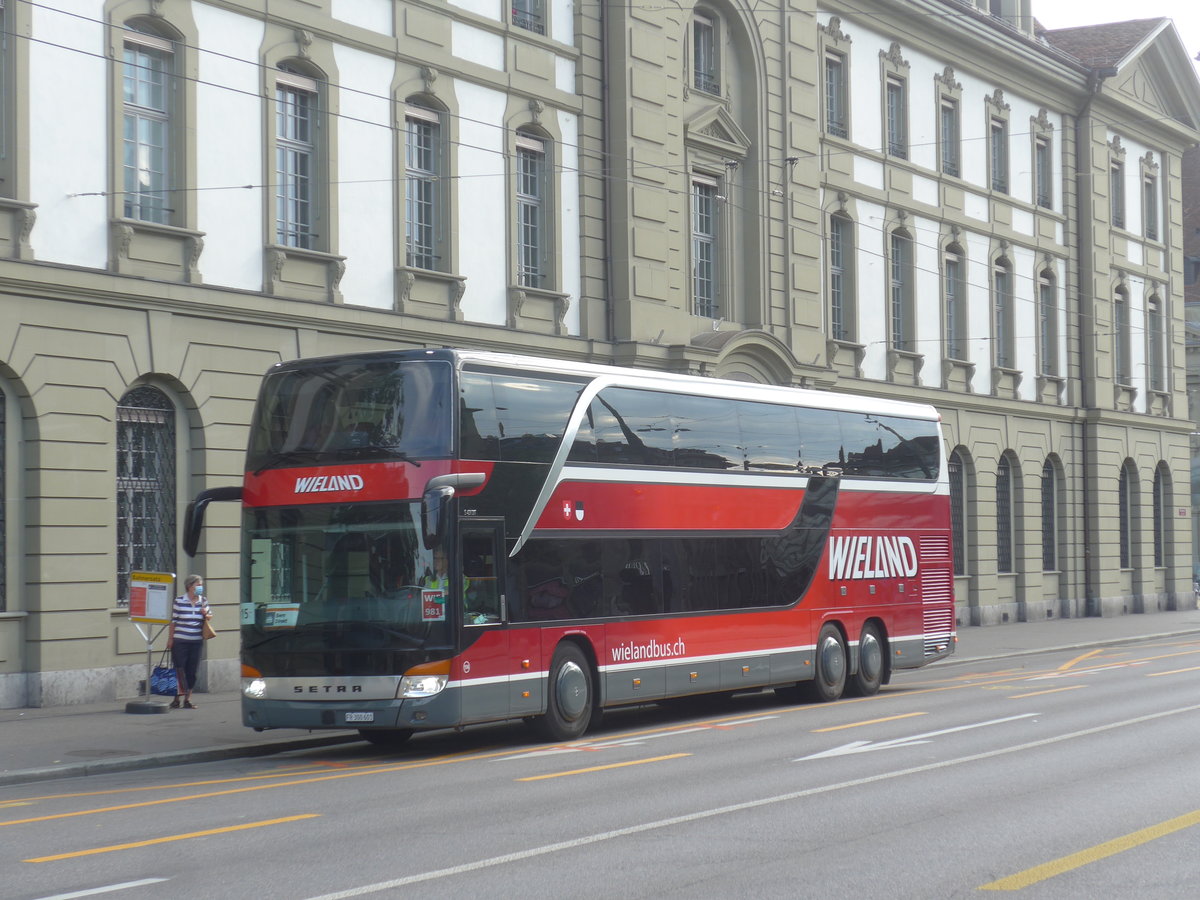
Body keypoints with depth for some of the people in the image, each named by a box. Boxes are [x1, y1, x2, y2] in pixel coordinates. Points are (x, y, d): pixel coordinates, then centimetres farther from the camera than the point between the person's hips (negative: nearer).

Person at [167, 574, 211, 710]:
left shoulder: (203, 601, 6)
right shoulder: (179, 601, -5)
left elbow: (210, 615, 21)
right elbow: (172, 621, -2)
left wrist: (206, 614, -3)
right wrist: (170, 639, -4)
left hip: (196, 642, 4)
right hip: (180, 641, -4)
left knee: (192, 671, 6)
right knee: (179, 669, -4)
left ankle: (188, 698, 14)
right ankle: (179, 695, 2)